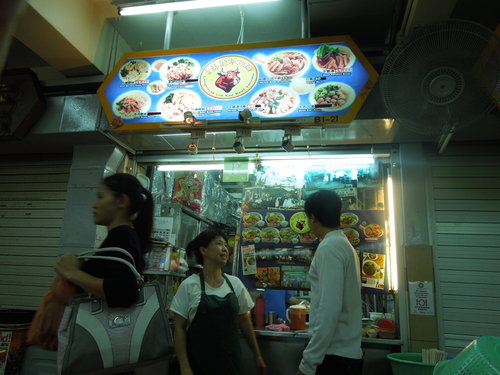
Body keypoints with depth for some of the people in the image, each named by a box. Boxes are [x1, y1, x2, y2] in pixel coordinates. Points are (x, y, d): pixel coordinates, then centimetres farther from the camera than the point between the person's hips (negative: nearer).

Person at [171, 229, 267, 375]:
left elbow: (244, 321, 8)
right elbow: (179, 328, -7)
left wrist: (257, 356, 12)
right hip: (198, 363, -2)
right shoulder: (188, 286, -10)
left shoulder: (235, 283, 0)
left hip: (231, 361, 3)